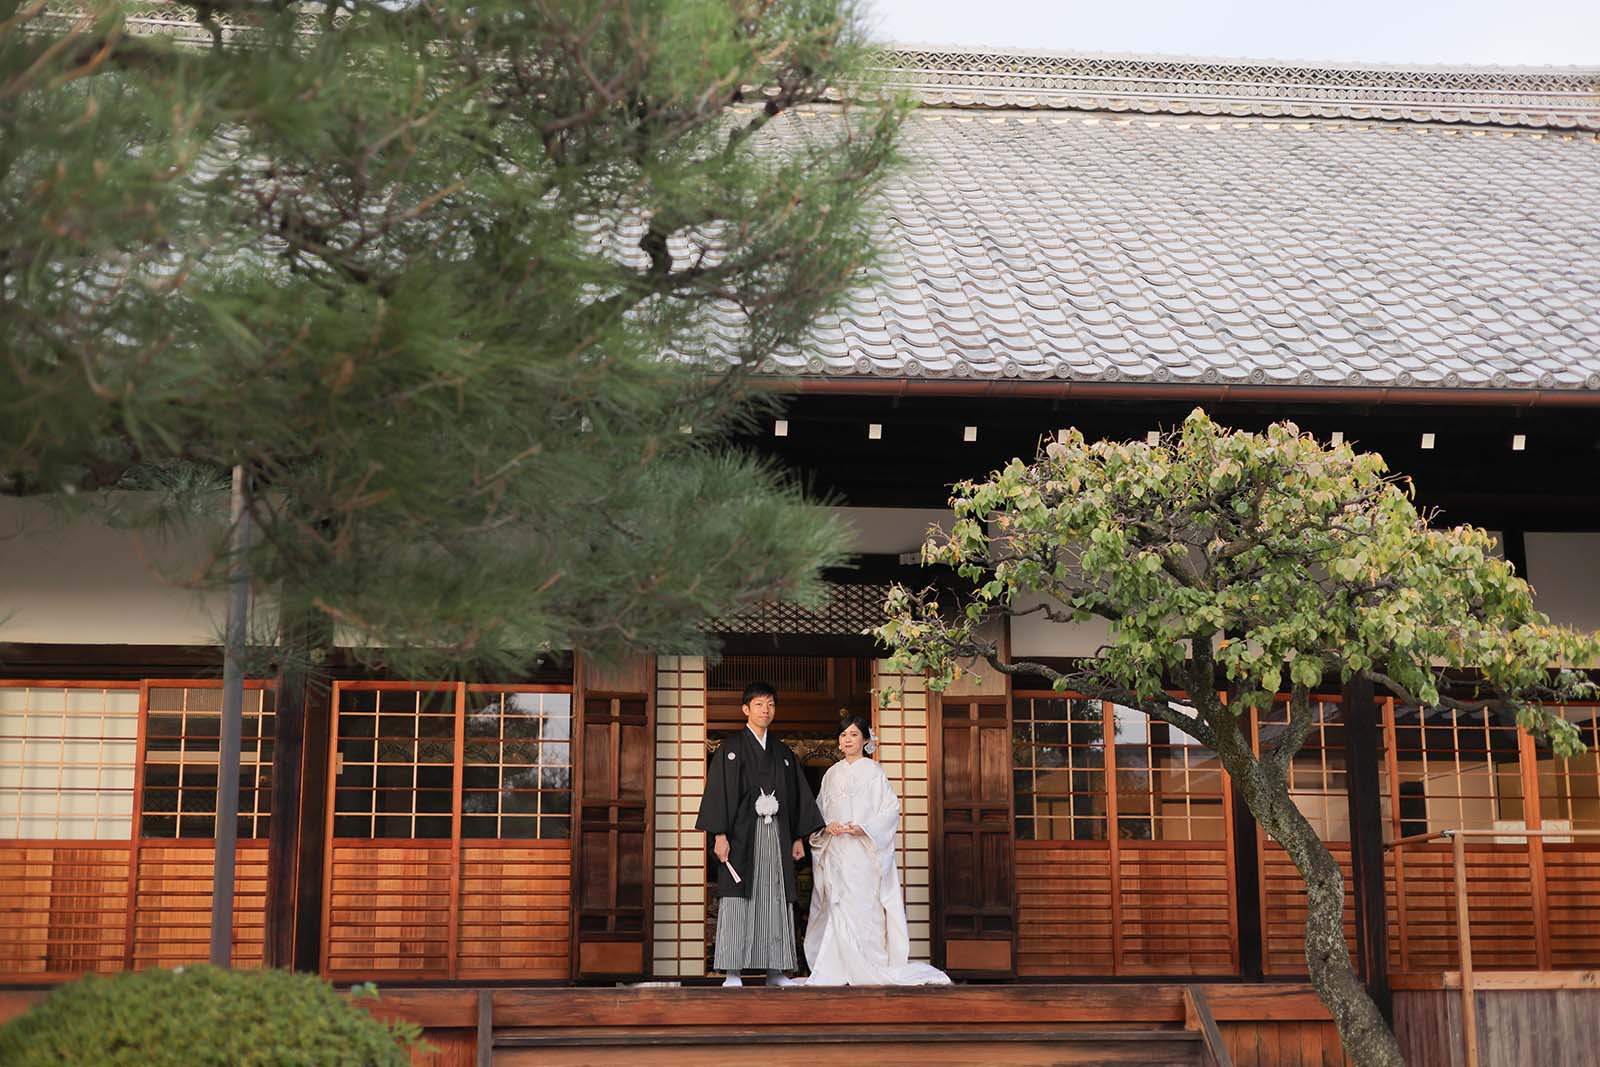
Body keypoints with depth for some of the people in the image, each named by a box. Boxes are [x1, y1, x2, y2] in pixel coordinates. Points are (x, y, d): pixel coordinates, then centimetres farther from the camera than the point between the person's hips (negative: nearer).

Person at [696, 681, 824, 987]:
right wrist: (719, 835, -14)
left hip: (776, 835, 4)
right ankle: (733, 972, -6)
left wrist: (799, 837, 10)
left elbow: (797, 795, 17)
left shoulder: (783, 753, 16)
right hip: (741, 834, -4)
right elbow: (718, 791, -5)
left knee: (776, 900, 3)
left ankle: (775, 970, 7)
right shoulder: (730, 748, 2)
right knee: (737, 899, -7)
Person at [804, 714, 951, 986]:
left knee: (859, 908, -10)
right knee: (837, 908, 1)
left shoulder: (873, 771, 0)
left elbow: (891, 809, -5)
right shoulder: (832, 774, 15)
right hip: (835, 850, 5)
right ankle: (840, 970, 4)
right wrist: (827, 826, -5)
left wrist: (864, 828, -17)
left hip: (864, 851, -5)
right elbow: (819, 810, 17)